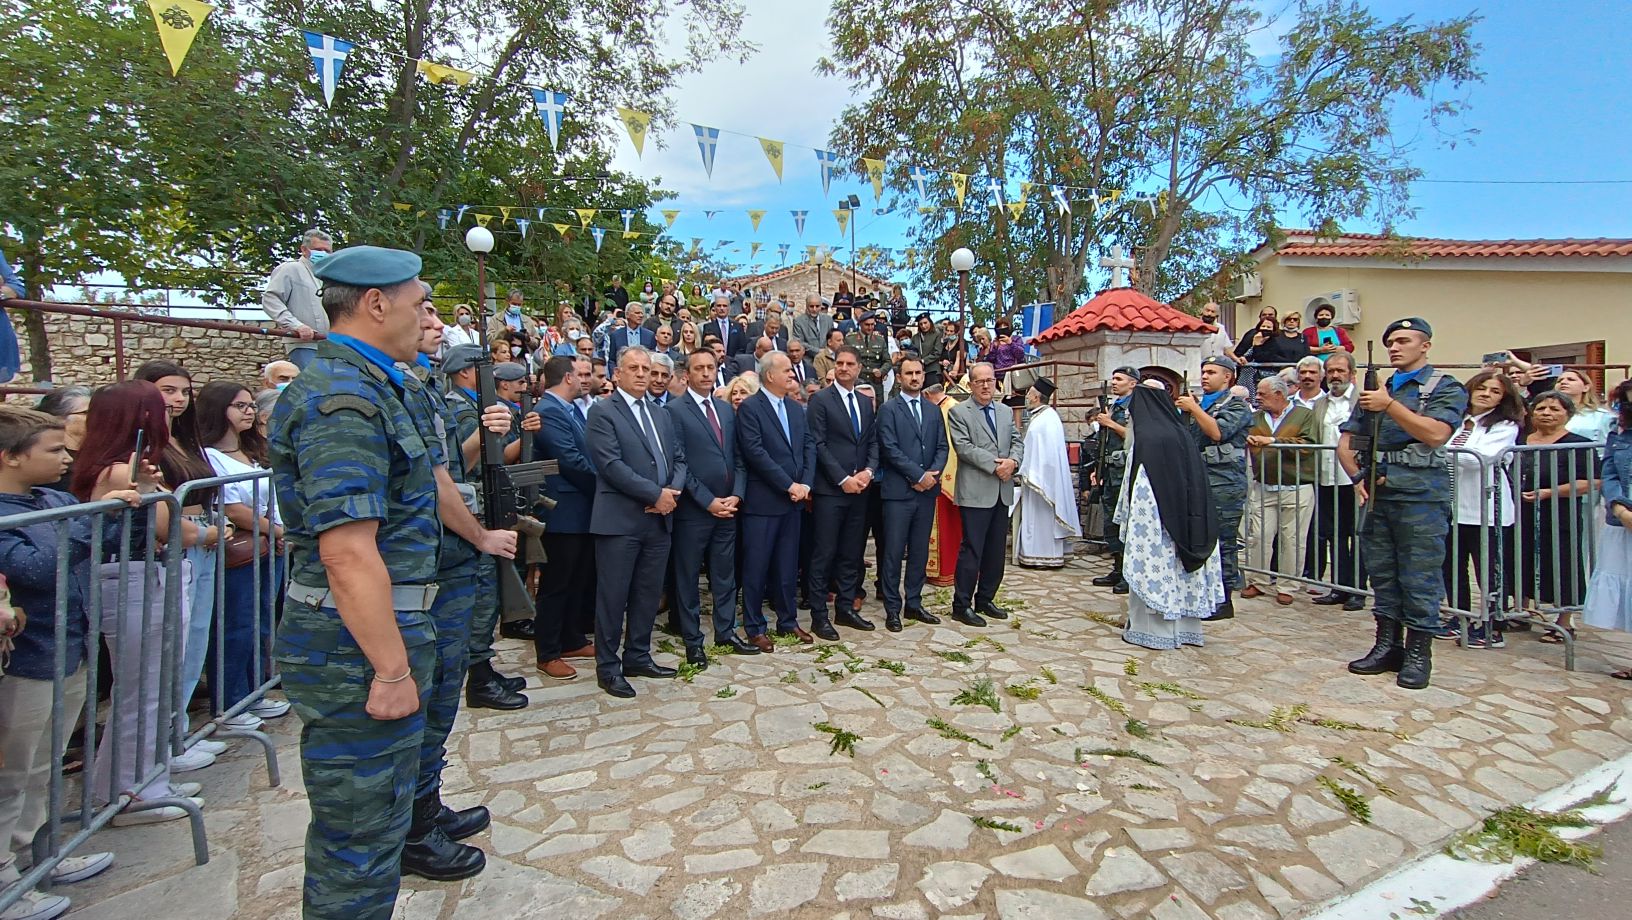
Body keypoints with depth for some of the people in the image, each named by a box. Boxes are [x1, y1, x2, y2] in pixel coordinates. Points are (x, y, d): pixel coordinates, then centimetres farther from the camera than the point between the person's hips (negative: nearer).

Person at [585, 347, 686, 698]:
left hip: (659, 519, 7)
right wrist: (656, 494, -16)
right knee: (613, 596, 3)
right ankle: (608, 666, 15)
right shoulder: (602, 412, -4)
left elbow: (679, 459, 14)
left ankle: (637, 657, 28)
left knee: (648, 594, 14)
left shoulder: (661, 415, 18)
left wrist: (673, 492, -7)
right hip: (620, 520, -6)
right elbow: (611, 464, -15)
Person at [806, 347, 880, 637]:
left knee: (852, 554, 11)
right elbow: (818, 445, -10)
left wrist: (868, 472, -5)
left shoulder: (866, 403, 15)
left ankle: (845, 608, 23)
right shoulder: (820, 400, -4)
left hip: (859, 488, 6)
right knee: (823, 555, -1)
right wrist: (843, 479, -14)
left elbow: (873, 442, 13)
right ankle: (819, 616, 7)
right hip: (830, 490, -6)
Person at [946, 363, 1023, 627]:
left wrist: (1013, 461, -9)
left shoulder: (1006, 412, 17)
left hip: (1003, 491, 6)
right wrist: (994, 464, -17)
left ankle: (985, 599, 24)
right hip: (975, 491, -6)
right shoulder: (958, 412, -2)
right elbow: (963, 447, -12)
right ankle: (961, 605, 5)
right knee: (972, 550, -5)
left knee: (996, 550, 11)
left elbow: (1017, 442, 12)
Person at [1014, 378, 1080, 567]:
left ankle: (1048, 557, 4)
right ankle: (1038, 555, 17)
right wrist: (1026, 472, 15)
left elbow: (1048, 452, -21)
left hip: (1042, 477, -9)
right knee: (1035, 515, 11)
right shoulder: (1039, 417, 13)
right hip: (1036, 476, 9)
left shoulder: (1048, 418, -16)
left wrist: (1031, 475, -20)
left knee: (1042, 515, -3)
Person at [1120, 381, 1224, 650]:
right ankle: (1185, 626, 23)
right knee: (1180, 565, 13)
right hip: (1184, 516, 7)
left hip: (1154, 515, -6)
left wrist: (1128, 517, -6)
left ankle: (1152, 628, 7)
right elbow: (1197, 482, 10)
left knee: (1152, 565, 1)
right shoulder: (1183, 434, 6)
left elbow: (1136, 483, -13)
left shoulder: (1144, 438, -12)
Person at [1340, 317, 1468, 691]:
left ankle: (1418, 655, 8)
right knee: (1382, 574, 10)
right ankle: (1387, 646, 20)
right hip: (1376, 494, 5)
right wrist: (1358, 477, -1)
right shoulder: (1376, 390, 19)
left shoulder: (1445, 388, 3)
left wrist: (1390, 405, -16)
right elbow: (1346, 443, 15)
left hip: (1421, 496, -5)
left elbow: (1435, 433, -15)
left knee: (1420, 578, -2)